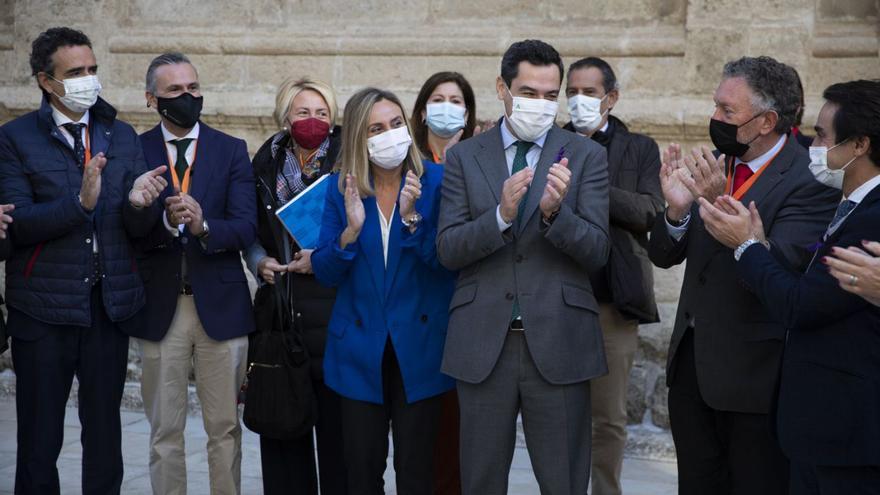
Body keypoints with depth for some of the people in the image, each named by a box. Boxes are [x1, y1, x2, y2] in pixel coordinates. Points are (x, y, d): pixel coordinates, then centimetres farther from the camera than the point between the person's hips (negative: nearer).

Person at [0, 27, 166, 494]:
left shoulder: (122, 136, 7)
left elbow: (139, 228, 3)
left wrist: (138, 203, -20)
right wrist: (80, 202, -27)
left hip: (110, 307, 3)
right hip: (43, 313, -3)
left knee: (104, 437, 12)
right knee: (39, 442, 8)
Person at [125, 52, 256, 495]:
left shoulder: (231, 151, 5)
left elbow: (247, 227, -5)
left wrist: (203, 226, -23)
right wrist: (166, 221, -24)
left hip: (220, 305, 1)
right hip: (159, 308, 0)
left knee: (224, 428, 8)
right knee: (165, 432, 8)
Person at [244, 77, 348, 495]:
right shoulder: (266, 164, 10)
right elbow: (252, 230, 18)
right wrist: (260, 261, -1)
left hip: (332, 307, -3)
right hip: (280, 305, 3)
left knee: (335, 419, -1)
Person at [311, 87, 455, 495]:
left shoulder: (437, 181, -4)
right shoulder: (341, 188, 2)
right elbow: (324, 273, 0)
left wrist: (411, 218, -24)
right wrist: (351, 230, -17)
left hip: (419, 347, -1)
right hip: (360, 349, 2)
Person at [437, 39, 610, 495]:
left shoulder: (586, 156, 3)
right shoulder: (464, 157, 6)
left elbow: (596, 252, -4)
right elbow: (448, 250, -2)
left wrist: (555, 211, -22)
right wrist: (501, 214, -19)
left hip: (558, 343, -1)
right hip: (482, 343, 1)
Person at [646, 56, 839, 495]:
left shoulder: (809, 182, -17)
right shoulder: (715, 165, 4)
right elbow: (663, 256, 4)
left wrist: (722, 205, -36)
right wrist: (678, 211, -17)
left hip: (753, 373, -7)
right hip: (692, 361, 7)